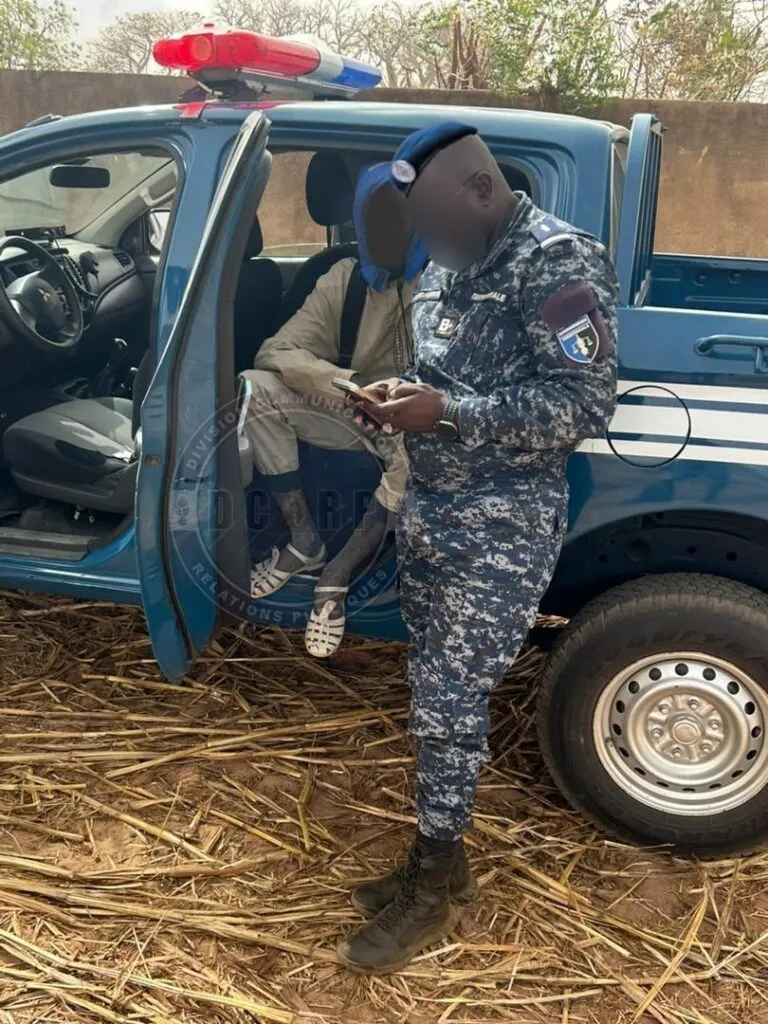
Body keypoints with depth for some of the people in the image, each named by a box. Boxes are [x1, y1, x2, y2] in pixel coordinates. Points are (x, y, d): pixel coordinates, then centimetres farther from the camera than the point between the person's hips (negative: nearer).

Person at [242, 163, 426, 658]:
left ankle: (336, 579, -23)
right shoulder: (344, 280, 0)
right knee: (256, 388, -19)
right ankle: (305, 542, -10)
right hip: (356, 416, 4)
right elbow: (276, 352, -10)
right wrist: (344, 386, -29)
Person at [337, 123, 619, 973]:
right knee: (433, 687, 14)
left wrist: (447, 413, -24)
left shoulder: (558, 262, -16)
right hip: (430, 511, 8)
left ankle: (430, 892, 16)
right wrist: (403, 394, 0)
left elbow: (586, 406, -20)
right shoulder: (449, 263, 10)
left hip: (502, 530, -8)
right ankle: (442, 857, 31)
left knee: (450, 700, -2)